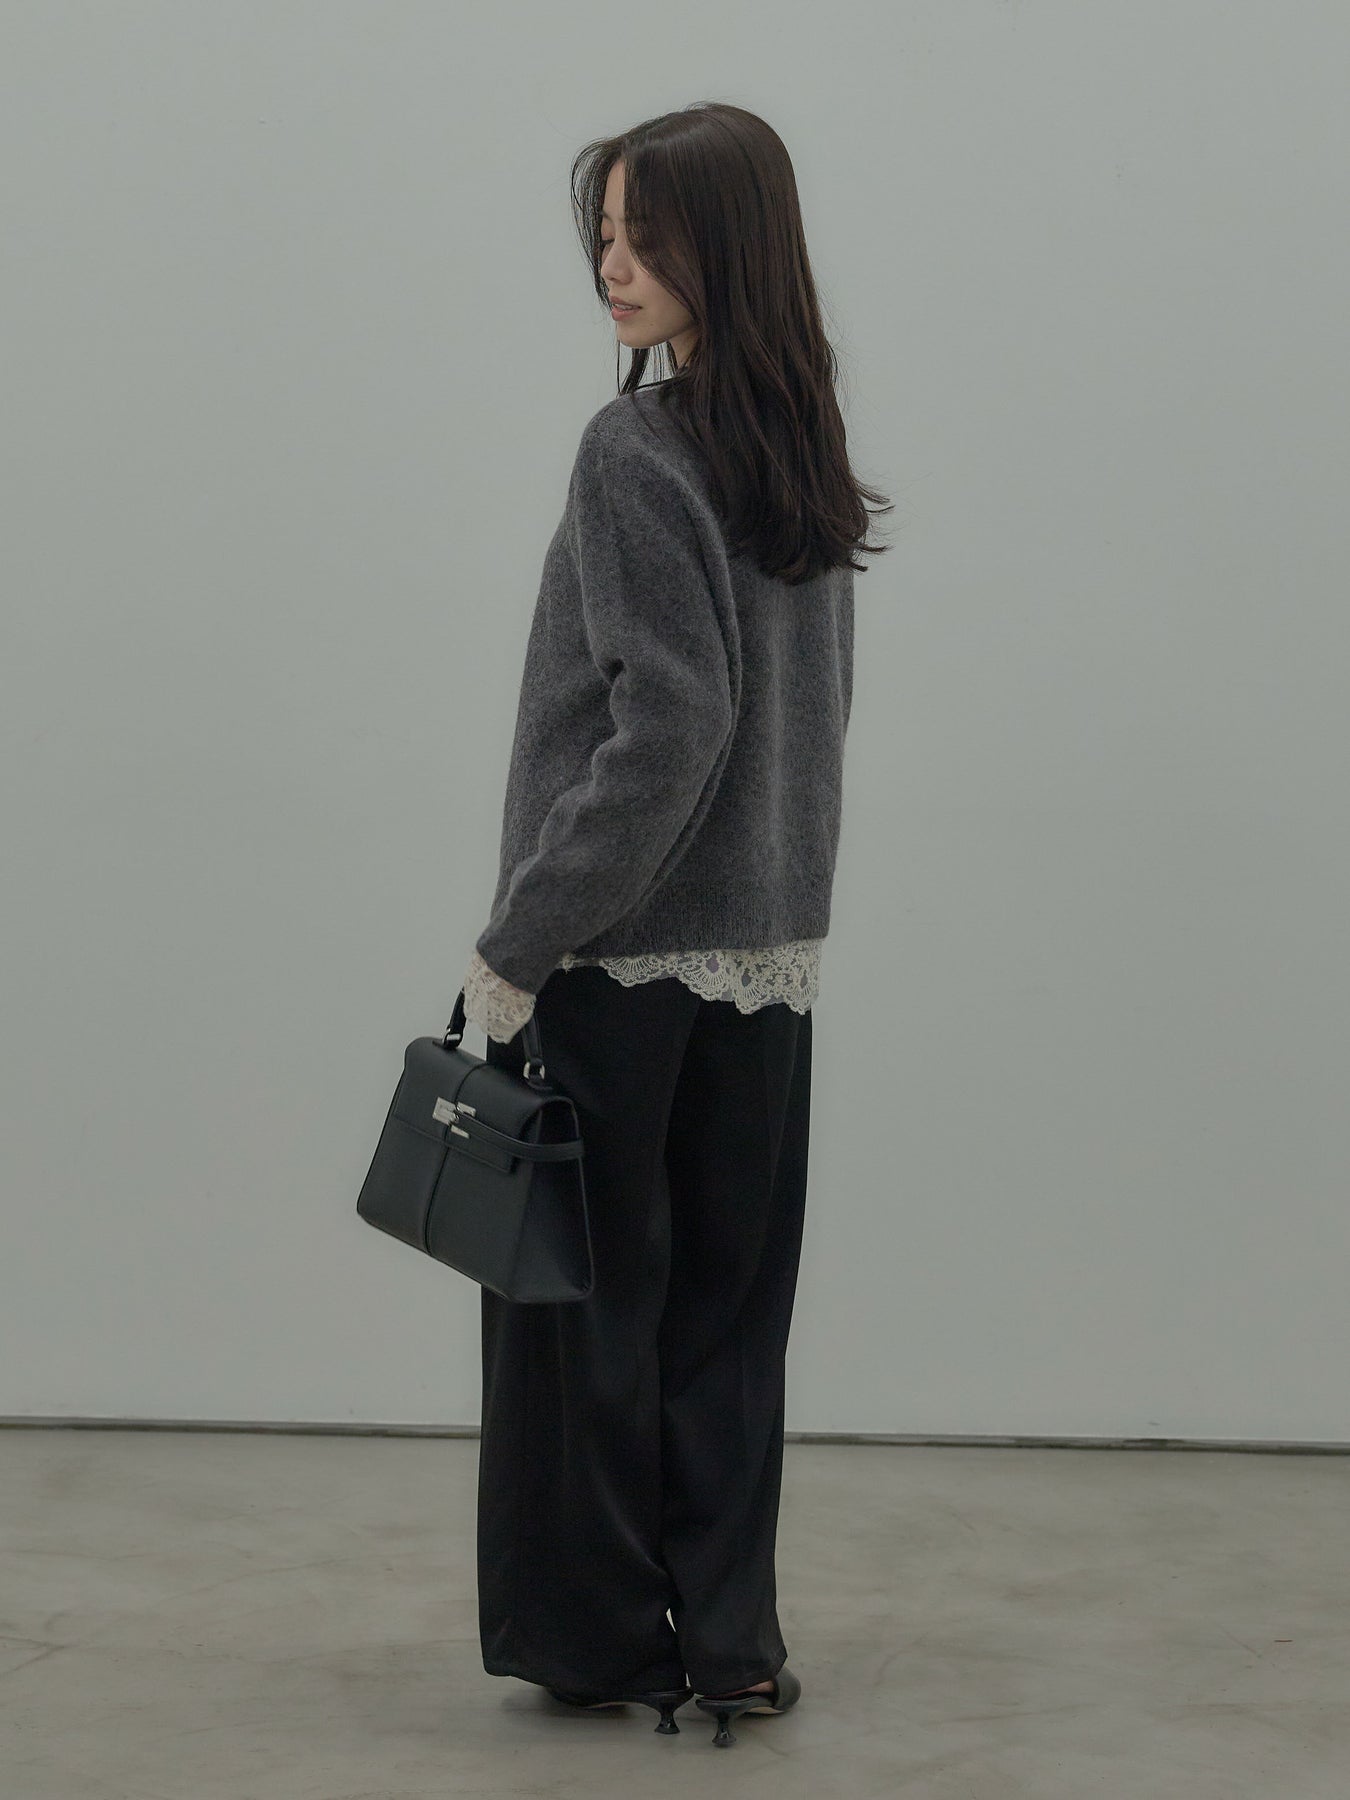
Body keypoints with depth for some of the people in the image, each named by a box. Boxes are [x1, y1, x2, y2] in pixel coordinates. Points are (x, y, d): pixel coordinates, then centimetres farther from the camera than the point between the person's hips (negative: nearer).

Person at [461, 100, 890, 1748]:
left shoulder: (637, 452, -15)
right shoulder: (805, 461, 7)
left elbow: (663, 731, -20)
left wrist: (519, 946, -15)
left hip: (623, 962, -7)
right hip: (772, 954, 7)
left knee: (592, 1302, 7)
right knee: (725, 1304, 12)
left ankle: (599, 1634, 17)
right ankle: (727, 1639, 18)